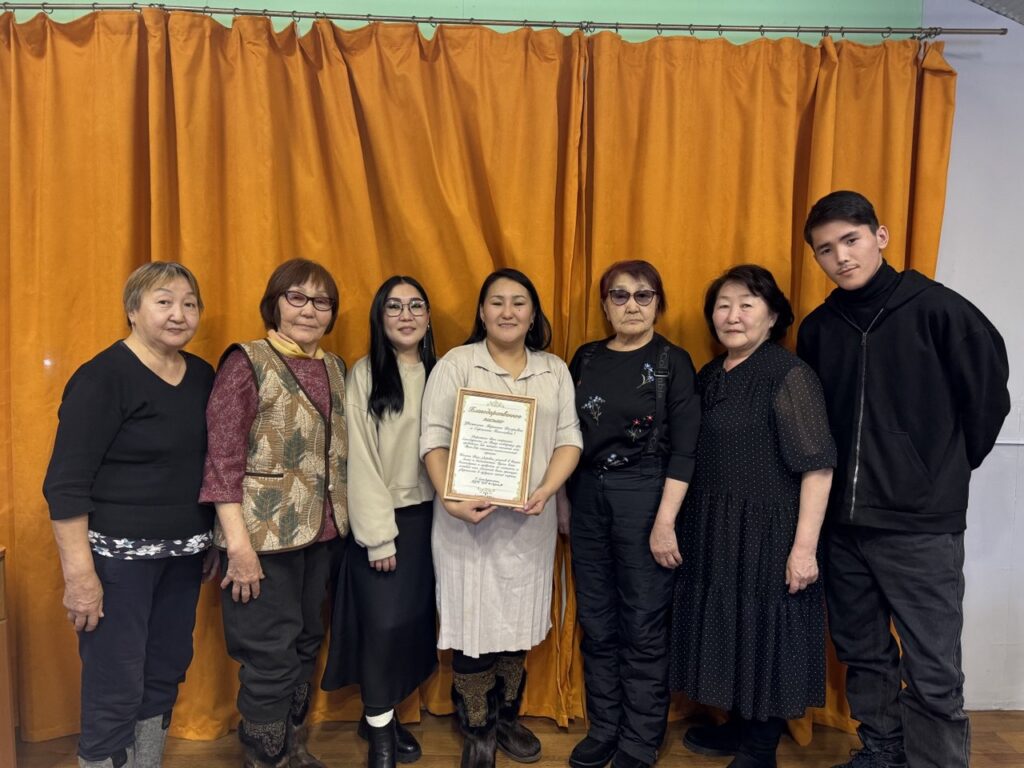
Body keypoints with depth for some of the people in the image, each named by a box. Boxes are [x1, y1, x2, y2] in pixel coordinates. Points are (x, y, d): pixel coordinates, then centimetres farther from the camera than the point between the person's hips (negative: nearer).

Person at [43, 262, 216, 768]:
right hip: (117, 557, -6)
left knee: (166, 675, 15)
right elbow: (65, 483, -16)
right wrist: (79, 571, -19)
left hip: (183, 554, 6)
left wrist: (218, 541, 15)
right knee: (116, 690, 3)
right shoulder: (103, 377, -13)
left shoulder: (202, 375, 6)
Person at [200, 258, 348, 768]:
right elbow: (222, 459, -14)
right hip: (265, 535, -6)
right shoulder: (247, 362, -9)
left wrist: (341, 522, 9)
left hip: (321, 534, 6)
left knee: (305, 646, 18)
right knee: (271, 659, 4)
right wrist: (239, 543, -18)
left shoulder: (334, 368, 9)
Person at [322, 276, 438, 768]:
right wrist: (379, 534, -13)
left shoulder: (438, 374, 7)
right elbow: (361, 461, -11)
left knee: (415, 621, 10)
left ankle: (384, 714, 30)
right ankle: (379, 725, 20)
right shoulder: (364, 374, -7)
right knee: (382, 622, -2)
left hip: (427, 515, 5)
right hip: (381, 518, -4)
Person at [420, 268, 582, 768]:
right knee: (473, 621, 5)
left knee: (518, 620, 14)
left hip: (530, 520, 3)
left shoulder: (554, 370, 9)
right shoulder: (456, 363, -2)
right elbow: (434, 439, -8)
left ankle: (507, 719, 35)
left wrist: (545, 490, -13)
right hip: (468, 519, -3)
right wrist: (450, 500, -20)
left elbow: (569, 438, 3)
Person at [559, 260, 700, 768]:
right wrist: (562, 502, 8)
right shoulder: (585, 359, 7)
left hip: (645, 497, -4)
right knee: (596, 624, 11)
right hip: (586, 498, 4)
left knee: (643, 626, 5)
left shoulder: (672, 361, -4)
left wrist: (665, 521, -15)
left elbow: (684, 449, -9)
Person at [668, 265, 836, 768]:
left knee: (765, 633, 7)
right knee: (727, 628, 17)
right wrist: (681, 525, 10)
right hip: (712, 531, 7)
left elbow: (817, 465, -17)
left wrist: (805, 545, -20)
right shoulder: (707, 377, 8)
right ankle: (739, 724, 37)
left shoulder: (789, 374, -13)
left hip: (767, 532, -7)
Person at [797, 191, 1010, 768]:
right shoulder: (818, 329, 4)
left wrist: (946, 471, 4)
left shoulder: (937, 309, -9)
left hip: (922, 524, -4)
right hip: (843, 522, 5)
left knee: (933, 673, 3)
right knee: (862, 653, 18)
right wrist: (849, 477, 9)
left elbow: (989, 396, -2)